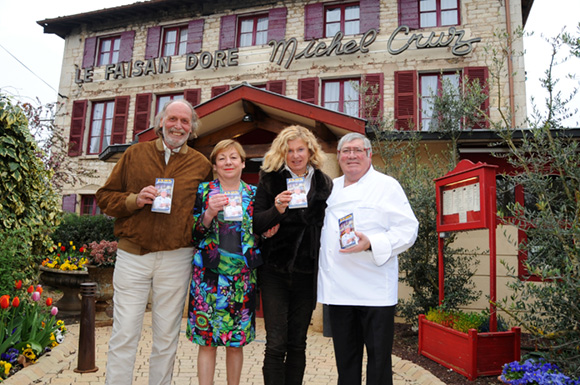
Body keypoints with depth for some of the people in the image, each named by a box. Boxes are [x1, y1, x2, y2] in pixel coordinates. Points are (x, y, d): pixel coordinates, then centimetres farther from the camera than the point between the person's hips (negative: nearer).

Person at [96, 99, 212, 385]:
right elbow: (105, 197, 8)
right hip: (132, 255, 0)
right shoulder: (135, 154, 7)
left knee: (167, 338, 12)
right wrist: (135, 200, -10)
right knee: (124, 336, 4)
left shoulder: (201, 165, 6)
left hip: (176, 260, 0)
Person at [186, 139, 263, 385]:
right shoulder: (203, 191, 4)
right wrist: (209, 213, -16)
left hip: (242, 274, 2)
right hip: (209, 273, -1)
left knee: (237, 341, 10)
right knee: (207, 339, 2)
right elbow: (193, 234, 0)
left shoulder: (253, 194, 9)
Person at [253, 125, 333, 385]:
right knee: (276, 344, -1)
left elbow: (327, 226, 12)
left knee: (298, 344, 11)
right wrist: (277, 210, -21)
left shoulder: (324, 183, 6)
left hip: (307, 273, 2)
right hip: (275, 271, -1)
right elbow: (256, 224, -2)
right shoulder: (270, 179, 2)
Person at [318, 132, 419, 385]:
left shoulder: (387, 186, -2)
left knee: (378, 355, 5)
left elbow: (407, 229, -9)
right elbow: (318, 228, 23)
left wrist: (370, 243, -22)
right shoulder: (330, 188, 15)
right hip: (337, 288, 5)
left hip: (375, 289, -5)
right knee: (345, 356, 16)